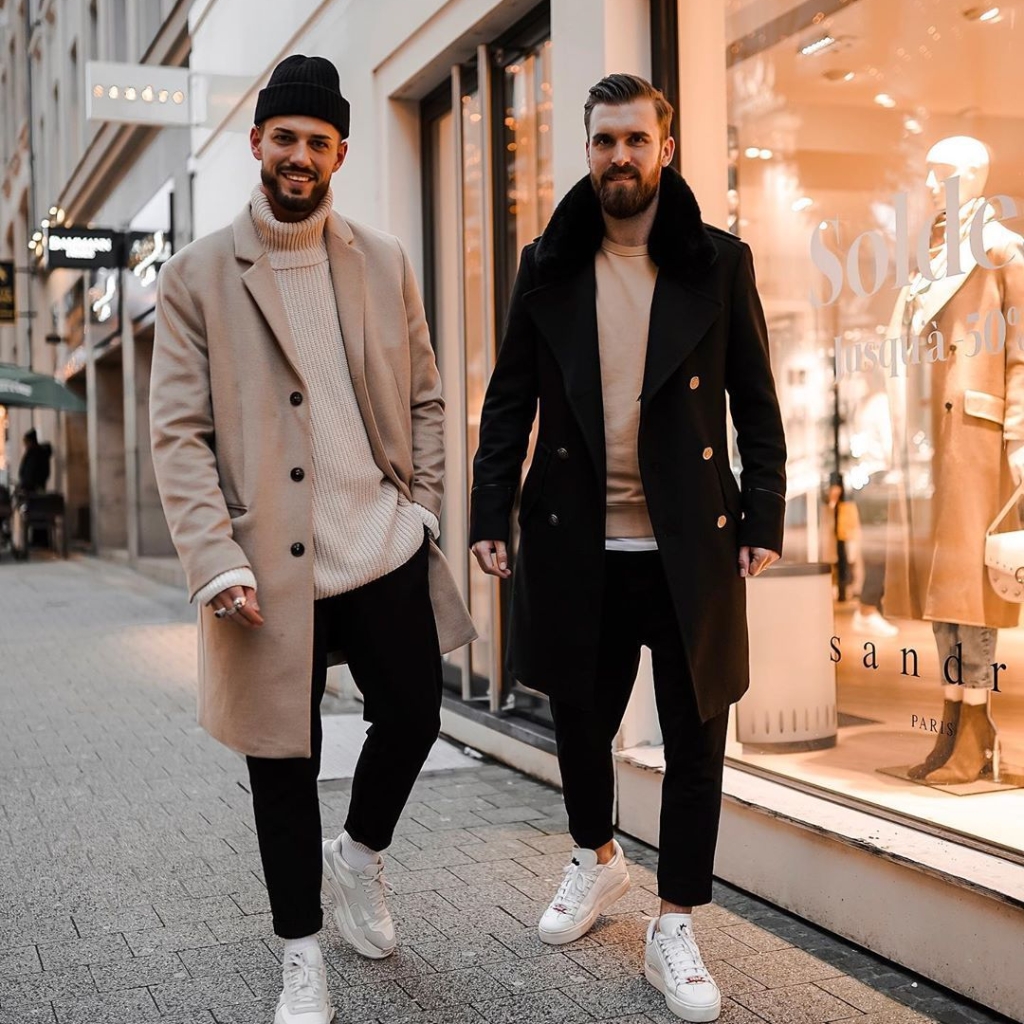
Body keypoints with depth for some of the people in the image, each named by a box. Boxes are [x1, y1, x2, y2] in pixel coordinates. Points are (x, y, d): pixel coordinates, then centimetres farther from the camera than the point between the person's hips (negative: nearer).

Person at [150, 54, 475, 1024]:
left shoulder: (384, 262, 8)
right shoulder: (197, 275, -1)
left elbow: (424, 400, 14)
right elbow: (179, 432, -5)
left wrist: (419, 511, 4)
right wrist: (216, 562, -13)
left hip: (383, 548, 3)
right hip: (271, 563, -2)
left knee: (412, 720, 8)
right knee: (283, 764, 8)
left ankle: (357, 854, 40)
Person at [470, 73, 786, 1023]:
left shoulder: (720, 263, 2)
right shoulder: (548, 266, 5)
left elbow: (756, 404, 2)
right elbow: (508, 402, 5)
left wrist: (763, 520, -5)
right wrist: (489, 516, -2)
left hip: (690, 544, -1)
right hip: (576, 542, 2)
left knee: (695, 738, 5)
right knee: (579, 715, 16)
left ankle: (673, 928, 20)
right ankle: (595, 857, 43)